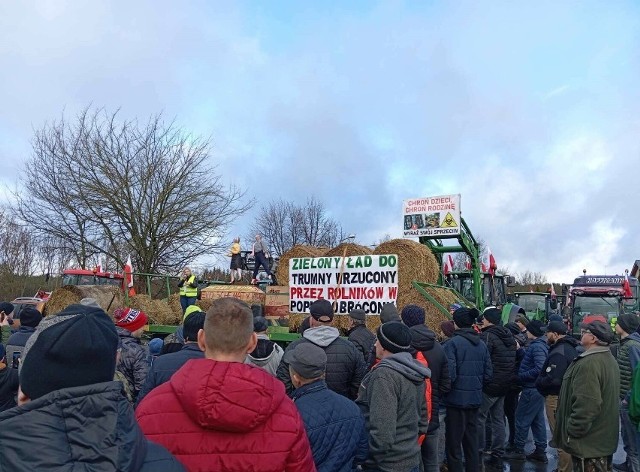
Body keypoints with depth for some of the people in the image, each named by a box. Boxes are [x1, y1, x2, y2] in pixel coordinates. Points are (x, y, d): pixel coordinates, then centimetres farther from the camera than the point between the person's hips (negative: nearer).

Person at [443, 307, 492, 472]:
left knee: (454, 443, 5)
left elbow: (449, 374, -20)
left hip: (457, 399, -6)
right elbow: (488, 373, 7)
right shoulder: (482, 344, 5)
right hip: (475, 399, 6)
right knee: (471, 440, 19)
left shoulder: (452, 343, -15)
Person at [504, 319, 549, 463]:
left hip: (531, 389, -10)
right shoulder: (542, 345, 10)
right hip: (537, 388, 10)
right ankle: (540, 451, 21)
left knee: (522, 418, 1)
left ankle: (518, 450, 11)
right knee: (538, 420, 14)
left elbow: (539, 369, -28)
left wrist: (521, 376, -19)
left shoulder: (537, 346, -20)